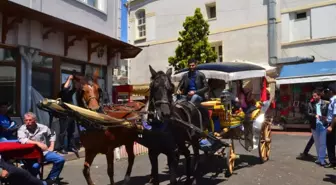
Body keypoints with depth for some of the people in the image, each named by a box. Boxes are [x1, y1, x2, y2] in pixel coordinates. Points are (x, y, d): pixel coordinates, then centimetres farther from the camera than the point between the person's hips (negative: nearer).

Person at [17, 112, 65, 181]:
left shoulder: (42, 127, 5)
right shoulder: (22, 129, -3)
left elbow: (52, 135, 23)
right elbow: (22, 140, -23)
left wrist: (51, 146, 11)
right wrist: (38, 143, -28)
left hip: (44, 152, 4)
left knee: (60, 160, -13)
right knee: (35, 166, -35)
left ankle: (50, 179, 4)